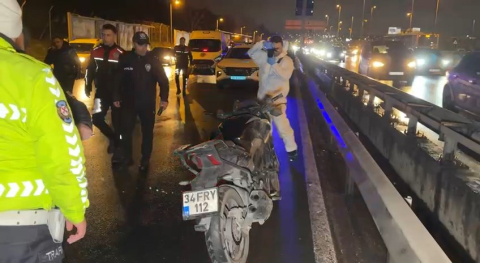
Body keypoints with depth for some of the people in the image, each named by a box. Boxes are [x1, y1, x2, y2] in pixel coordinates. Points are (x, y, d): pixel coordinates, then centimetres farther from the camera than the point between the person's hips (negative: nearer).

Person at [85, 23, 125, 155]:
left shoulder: (121, 53, -10)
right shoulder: (96, 51, 3)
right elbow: (90, 70, 12)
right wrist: (88, 86, 7)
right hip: (101, 91, 3)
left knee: (117, 121, 4)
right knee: (97, 118, -5)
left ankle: (117, 142, 20)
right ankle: (112, 137, 20)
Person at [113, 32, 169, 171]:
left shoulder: (153, 60, -3)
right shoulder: (125, 59, -1)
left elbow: (163, 80, -1)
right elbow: (118, 80, 5)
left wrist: (164, 98, -9)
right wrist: (116, 97, 3)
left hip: (148, 103, 0)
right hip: (128, 102, 0)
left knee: (147, 132, 8)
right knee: (126, 131, 4)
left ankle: (145, 161, 21)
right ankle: (127, 158, 22)